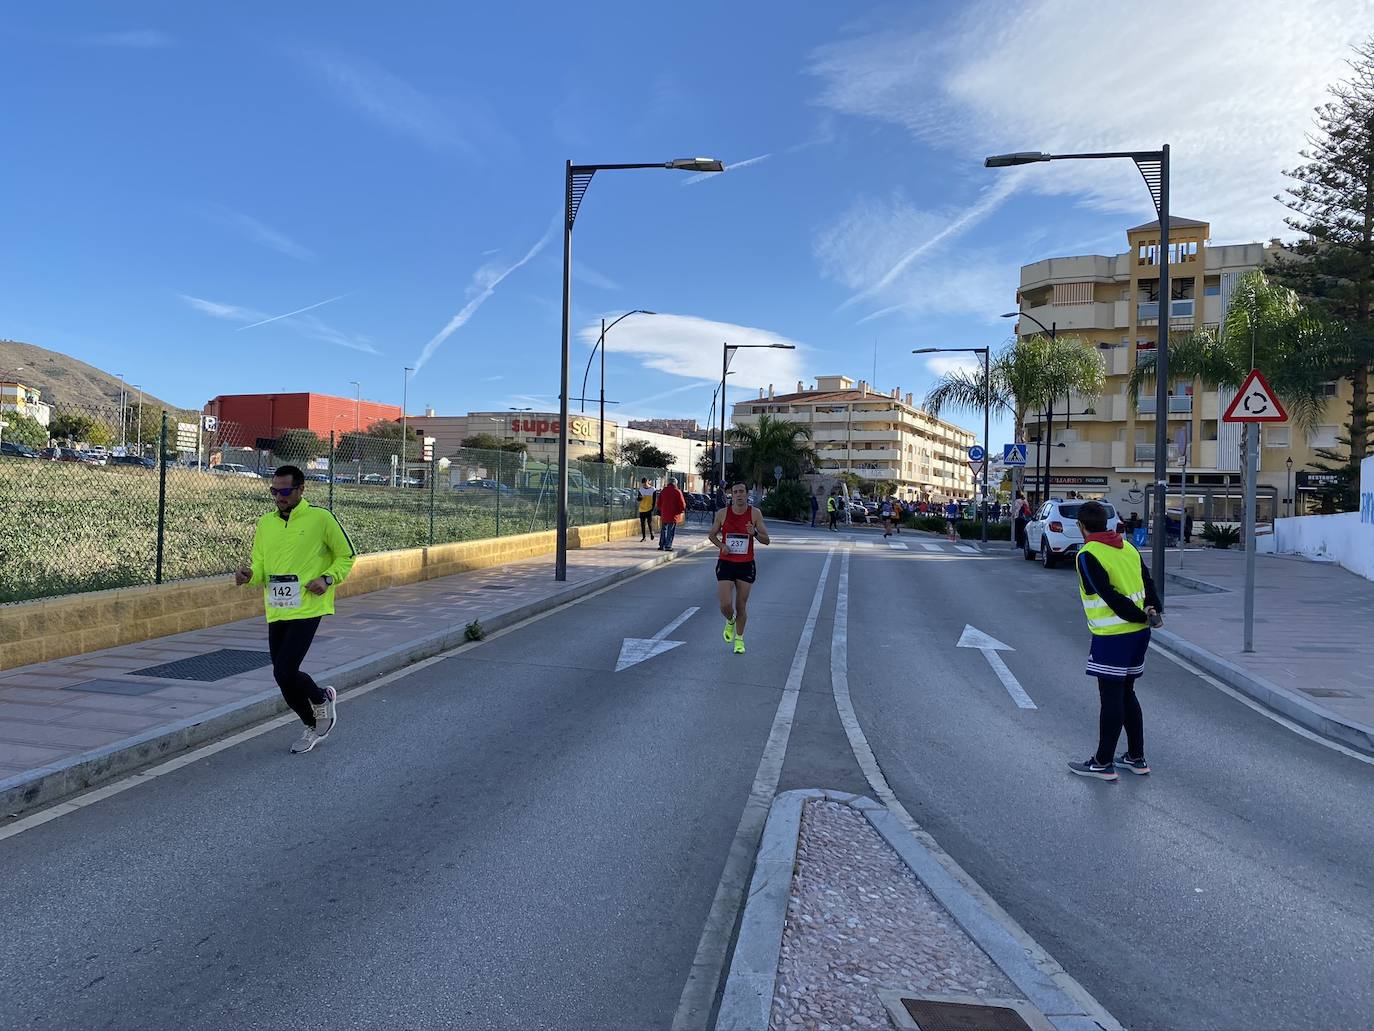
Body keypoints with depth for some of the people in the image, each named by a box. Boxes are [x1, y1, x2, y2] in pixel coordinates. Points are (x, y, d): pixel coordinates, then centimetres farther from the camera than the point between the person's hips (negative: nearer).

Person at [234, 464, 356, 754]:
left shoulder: (321, 518, -6)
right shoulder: (265, 523, 9)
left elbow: (346, 555, 2)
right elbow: (260, 567, 11)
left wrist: (327, 578, -13)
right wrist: (249, 575, -12)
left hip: (306, 609, -6)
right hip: (275, 611, 6)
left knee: (284, 672, -14)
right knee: (284, 677, 9)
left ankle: (322, 698, 16)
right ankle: (314, 726, 32)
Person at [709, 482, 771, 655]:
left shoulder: (755, 513, -5)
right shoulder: (722, 513, -4)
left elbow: (766, 540, -3)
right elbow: (712, 534, 10)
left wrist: (754, 533, -24)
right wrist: (721, 545, -10)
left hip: (746, 565, 0)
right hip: (726, 563, 0)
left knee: (741, 606, 6)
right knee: (725, 605, -9)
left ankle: (739, 639, 28)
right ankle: (730, 622, 28)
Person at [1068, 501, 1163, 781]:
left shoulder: (1087, 556, -14)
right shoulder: (1128, 547, 11)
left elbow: (1110, 596, -19)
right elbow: (1148, 582, 8)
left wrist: (1141, 616, -11)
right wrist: (1155, 611, -2)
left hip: (1112, 636, -8)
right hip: (1139, 633, 8)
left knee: (1111, 698, -1)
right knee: (1126, 694, 18)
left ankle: (1103, 763, 8)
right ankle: (1136, 757, 25)